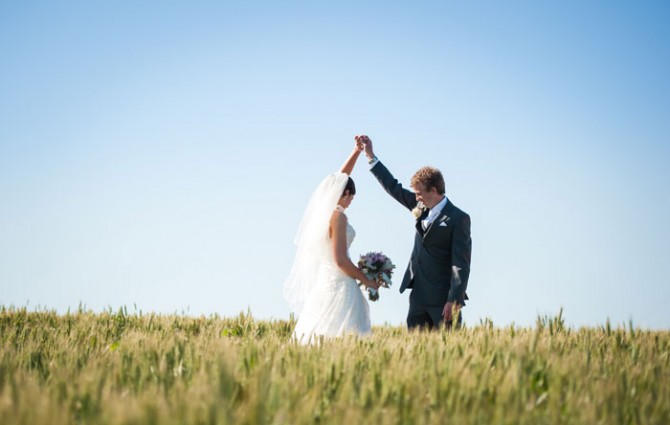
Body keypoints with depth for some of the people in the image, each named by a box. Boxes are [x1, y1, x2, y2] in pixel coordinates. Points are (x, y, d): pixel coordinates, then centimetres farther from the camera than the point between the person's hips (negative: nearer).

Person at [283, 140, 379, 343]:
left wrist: (357, 152, 28)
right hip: (338, 285, -9)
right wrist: (367, 281, -5)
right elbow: (340, 260, -15)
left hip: (322, 282, 9)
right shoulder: (337, 215, -12)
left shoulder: (323, 209, 12)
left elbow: (339, 180, 28)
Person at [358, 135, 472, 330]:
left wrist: (454, 300, -20)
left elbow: (461, 264, -15)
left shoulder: (458, 219, -11)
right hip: (419, 295, 7)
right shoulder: (421, 208, 10)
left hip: (442, 298, -7)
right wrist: (371, 156, 20)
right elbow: (393, 187, 21)